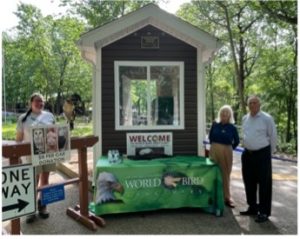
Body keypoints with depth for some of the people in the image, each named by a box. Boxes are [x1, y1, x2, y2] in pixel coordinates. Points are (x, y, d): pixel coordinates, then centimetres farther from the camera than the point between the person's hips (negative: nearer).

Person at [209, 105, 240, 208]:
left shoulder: (232, 127, -2)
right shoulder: (215, 124, 0)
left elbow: (236, 141, 8)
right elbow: (210, 137, 12)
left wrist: (230, 148, 5)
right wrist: (214, 146, 9)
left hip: (227, 152, 0)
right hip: (214, 150, 1)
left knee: (226, 174, 8)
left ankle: (226, 197, 18)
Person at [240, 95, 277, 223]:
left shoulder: (267, 118, -10)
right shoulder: (245, 118, 8)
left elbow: (273, 137, -3)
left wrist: (269, 153, 4)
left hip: (262, 154, -6)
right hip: (247, 154, 6)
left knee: (264, 184, 1)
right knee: (249, 182, 14)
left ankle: (264, 212, 10)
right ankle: (252, 208, 29)